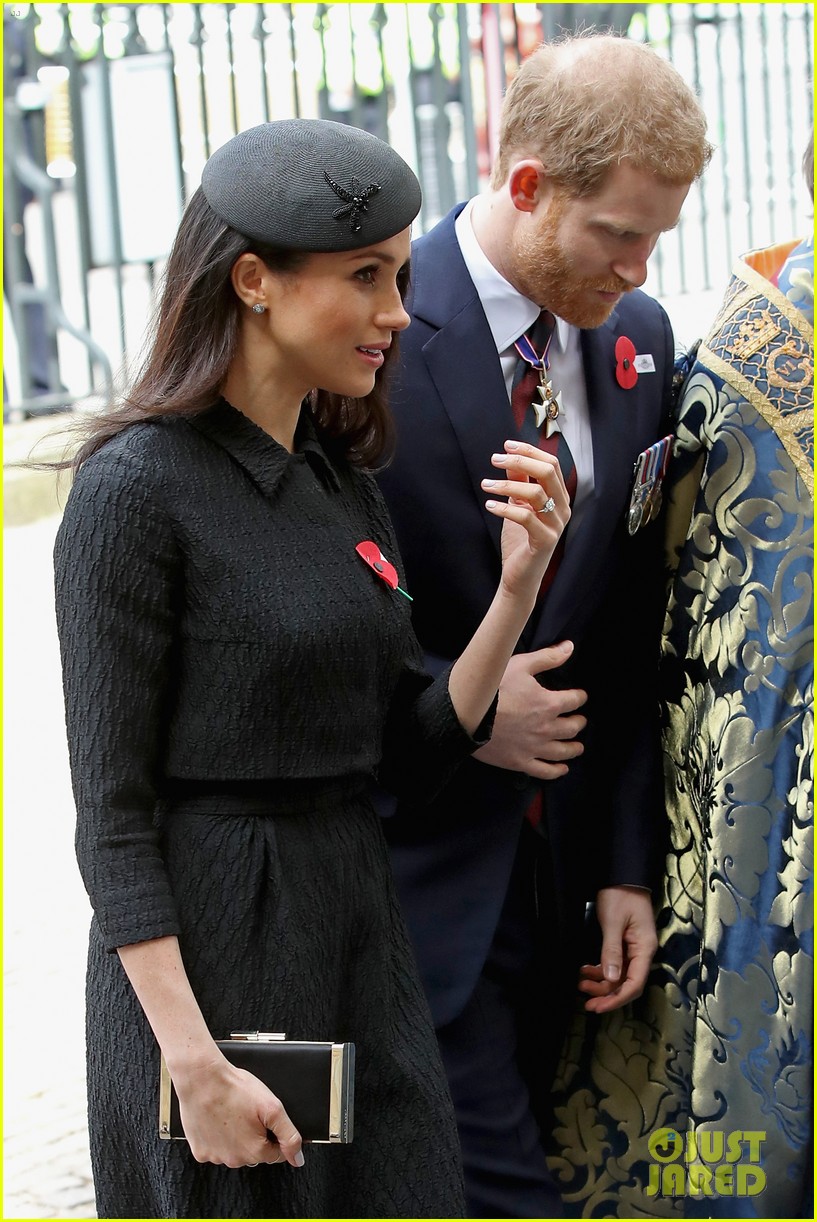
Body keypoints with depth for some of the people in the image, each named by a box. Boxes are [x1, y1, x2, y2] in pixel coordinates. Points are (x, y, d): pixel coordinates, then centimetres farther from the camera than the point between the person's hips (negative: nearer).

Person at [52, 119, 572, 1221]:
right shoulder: (137, 487, -13)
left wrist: (519, 585, -6)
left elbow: (412, 751, 7)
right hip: (203, 951, -7)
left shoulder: (347, 486, 9)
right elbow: (110, 812, -14)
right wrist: (195, 1064, -19)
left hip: (358, 944, 7)